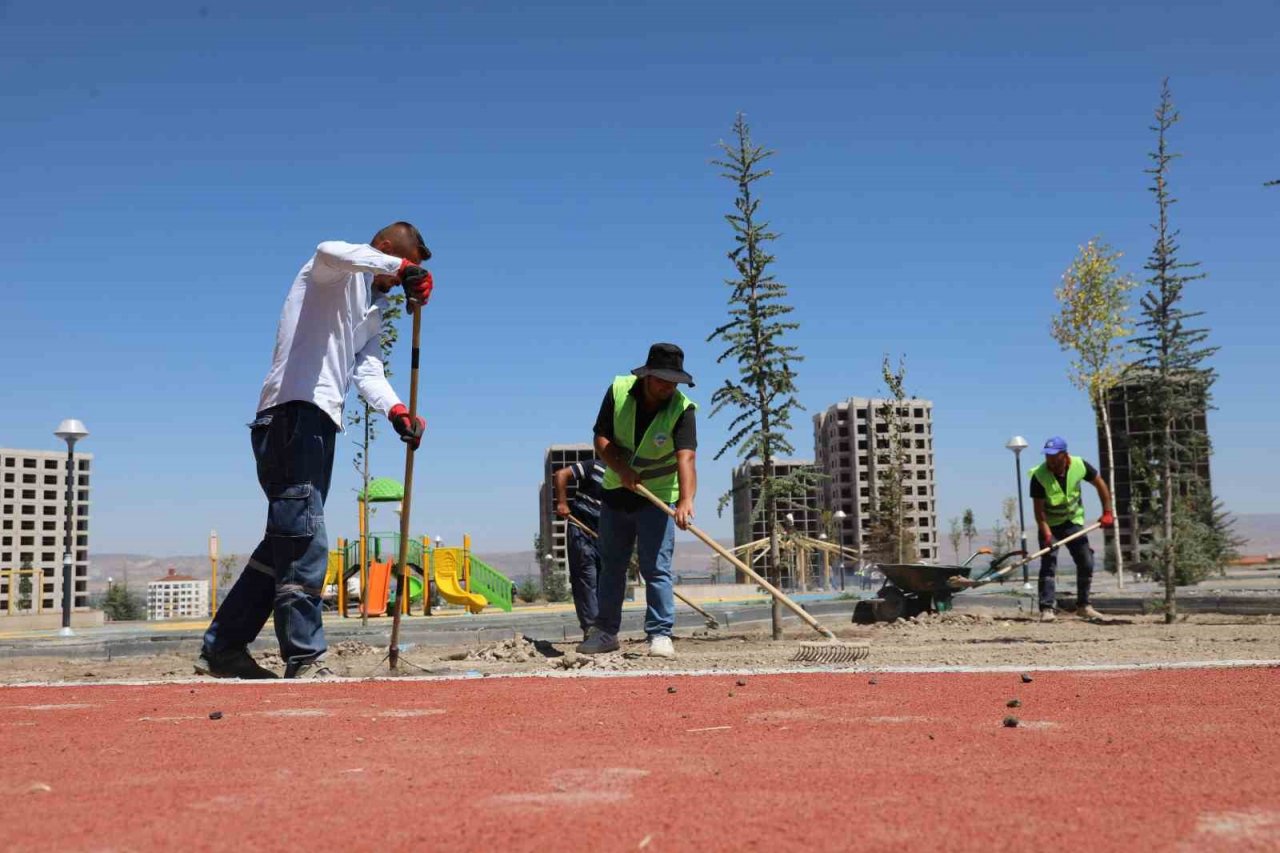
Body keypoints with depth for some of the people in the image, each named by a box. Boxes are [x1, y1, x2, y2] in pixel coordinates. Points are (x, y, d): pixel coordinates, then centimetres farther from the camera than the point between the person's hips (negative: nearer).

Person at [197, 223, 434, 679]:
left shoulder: (374, 311, 26)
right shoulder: (339, 275, 1)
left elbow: (368, 369, 12)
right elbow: (330, 252, -25)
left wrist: (395, 410, -7)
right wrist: (400, 267, -36)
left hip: (321, 422, 10)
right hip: (292, 413, -10)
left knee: (287, 540, 11)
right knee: (303, 541, -14)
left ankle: (222, 649, 18)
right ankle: (305, 658, -13)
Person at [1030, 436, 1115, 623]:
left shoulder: (1079, 465, -17)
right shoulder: (1039, 476, -25)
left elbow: (1100, 484, 0)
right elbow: (1039, 510, -22)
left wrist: (1107, 512, -3)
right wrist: (1047, 535, -33)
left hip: (1073, 521, 3)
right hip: (1050, 524, -3)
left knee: (1086, 563, 4)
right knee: (1048, 563, -14)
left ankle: (1083, 606, 19)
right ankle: (1047, 609, -14)